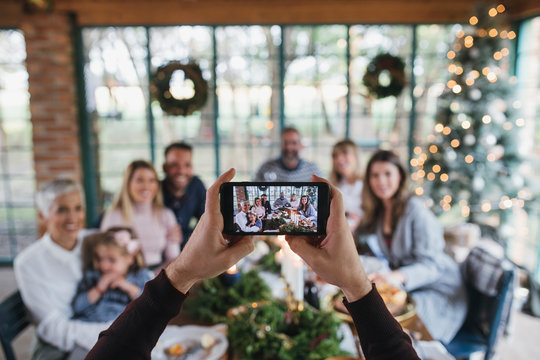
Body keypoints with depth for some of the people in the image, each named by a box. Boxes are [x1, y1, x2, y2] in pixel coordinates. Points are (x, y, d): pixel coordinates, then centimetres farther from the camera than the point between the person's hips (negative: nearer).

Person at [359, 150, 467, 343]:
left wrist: (396, 276, -41)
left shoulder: (415, 208, -18)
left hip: (438, 291, -6)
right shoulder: (378, 211, 5)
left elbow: (430, 264, -24)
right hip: (406, 287, 7)